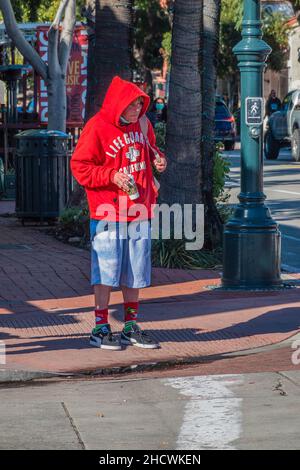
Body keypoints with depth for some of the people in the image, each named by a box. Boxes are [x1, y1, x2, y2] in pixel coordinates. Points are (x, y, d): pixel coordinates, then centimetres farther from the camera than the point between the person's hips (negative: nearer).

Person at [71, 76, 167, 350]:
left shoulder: (142, 124, 9)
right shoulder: (97, 128, -10)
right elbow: (79, 166, -9)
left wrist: (159, 159, 2)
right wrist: (112, 176, -19)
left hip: (139, 212, 6)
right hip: (108, 214, -6)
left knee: (135, 272, 10)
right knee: (106, 271, -3)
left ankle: (131, 327, 20)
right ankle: (101, 329, 6)